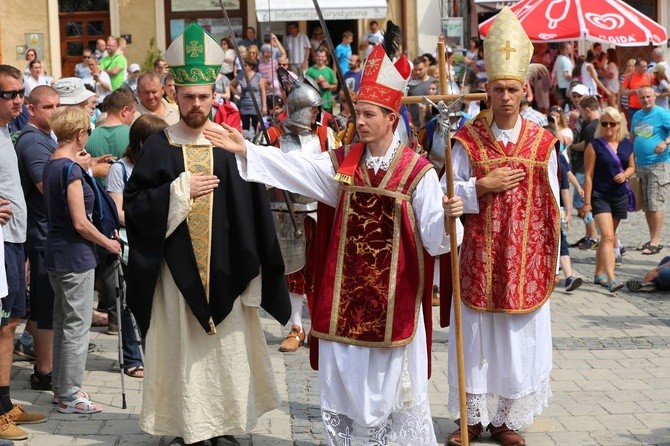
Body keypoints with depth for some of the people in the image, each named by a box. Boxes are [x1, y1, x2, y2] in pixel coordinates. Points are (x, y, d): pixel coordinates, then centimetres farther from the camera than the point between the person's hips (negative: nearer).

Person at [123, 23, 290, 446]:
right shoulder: (159, 147, 0)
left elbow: (252, 209, 0)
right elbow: (134, 204, -3)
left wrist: (251, 266, -6)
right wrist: (181, 189, -14)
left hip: (224, 268, 1)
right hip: (177, 267, -1)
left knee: (228, 346, 6)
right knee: (182, 348, 5)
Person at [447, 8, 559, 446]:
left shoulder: (542, 142, 0)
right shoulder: (467, 140, -3)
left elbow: (551, 206, 3)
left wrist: (554, 260, 2)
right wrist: (482, 187, -16)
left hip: (526, 257, 1)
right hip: (479, 257, -1)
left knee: (518, 339, 7)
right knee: (477, 337, 6)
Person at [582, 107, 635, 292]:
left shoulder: (627, 144, 5)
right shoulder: (595, 146, -8)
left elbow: (632, 167, 19)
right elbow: (588, 175, -8)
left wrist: (625, 174, -5)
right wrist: (587, 202, -11)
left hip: (620, 196, 5)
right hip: (600, 196, -5)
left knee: (608, 237, 14)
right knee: (608, 237, -16)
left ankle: (599, 274, 27)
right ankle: (611, 280, -22)